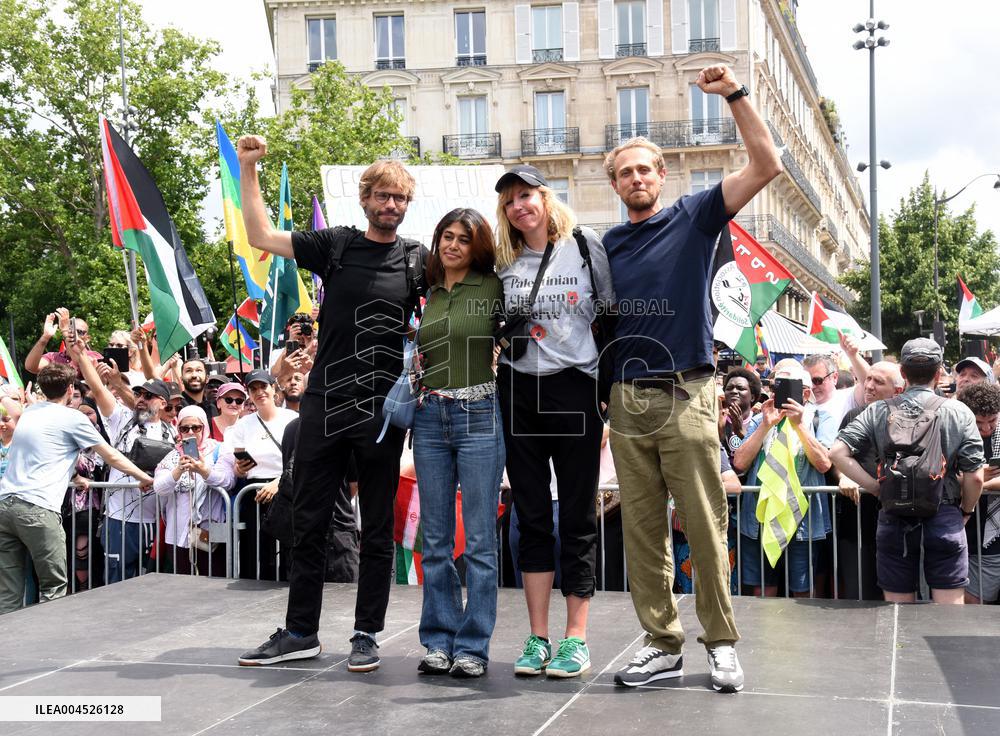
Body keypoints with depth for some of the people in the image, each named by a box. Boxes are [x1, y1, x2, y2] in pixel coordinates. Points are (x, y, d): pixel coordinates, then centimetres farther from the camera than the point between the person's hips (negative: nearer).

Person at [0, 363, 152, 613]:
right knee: (54, 588, 2)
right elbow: (111, 456, 6)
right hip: (37, 509, -7)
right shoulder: (72, 418, 0)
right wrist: (144, 478, 18)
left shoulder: (30, 412, 20)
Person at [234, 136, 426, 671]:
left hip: (382, 408, -2)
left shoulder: (418, 260, 3)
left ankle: (367, 635, 16)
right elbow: (261, 236, 8)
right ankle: (301, 631, 19)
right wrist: (247, 169, 3)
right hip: (324, 401, 2)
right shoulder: (335, 245, 6)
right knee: (308, 521, 7)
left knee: (376, 528, 5)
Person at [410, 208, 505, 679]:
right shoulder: (426, 293, 12)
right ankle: (438, 640, 17)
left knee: (479, 538, -1)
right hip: (430, 416, 4)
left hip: (479, 415, -4)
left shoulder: (494, 288, 0)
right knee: (435, 538, 8)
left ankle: (473, 646, 7)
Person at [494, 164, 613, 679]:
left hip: (573, 388, -3)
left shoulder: (585, 245, 1)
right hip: (518, 391, 3)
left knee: (578, 515, 1)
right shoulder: (503, 263, 11)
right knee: (531, 516, 5)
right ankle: (537, 638, 11)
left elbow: (612, 312, 2)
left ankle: (576, 638, 7)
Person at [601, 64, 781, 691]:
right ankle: (663, 644, 14)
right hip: (627, 398, 4)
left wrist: (736, 94, -9)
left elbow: (767, 165, -3)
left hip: (686, 396, -4)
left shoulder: (694, 218, 5)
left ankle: (722, 643, 8)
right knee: (642, 529, 5)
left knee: (705, 527, -3)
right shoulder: (607, 244, 16)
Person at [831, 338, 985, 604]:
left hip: (895, 520, 1)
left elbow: (837, 453, -8)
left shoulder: (878, 412, 0)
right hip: (945, 518, -1)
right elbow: (974, 477, -6)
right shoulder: (959, 413, -3)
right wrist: (965, 511, 11)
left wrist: (876, 487, -1)